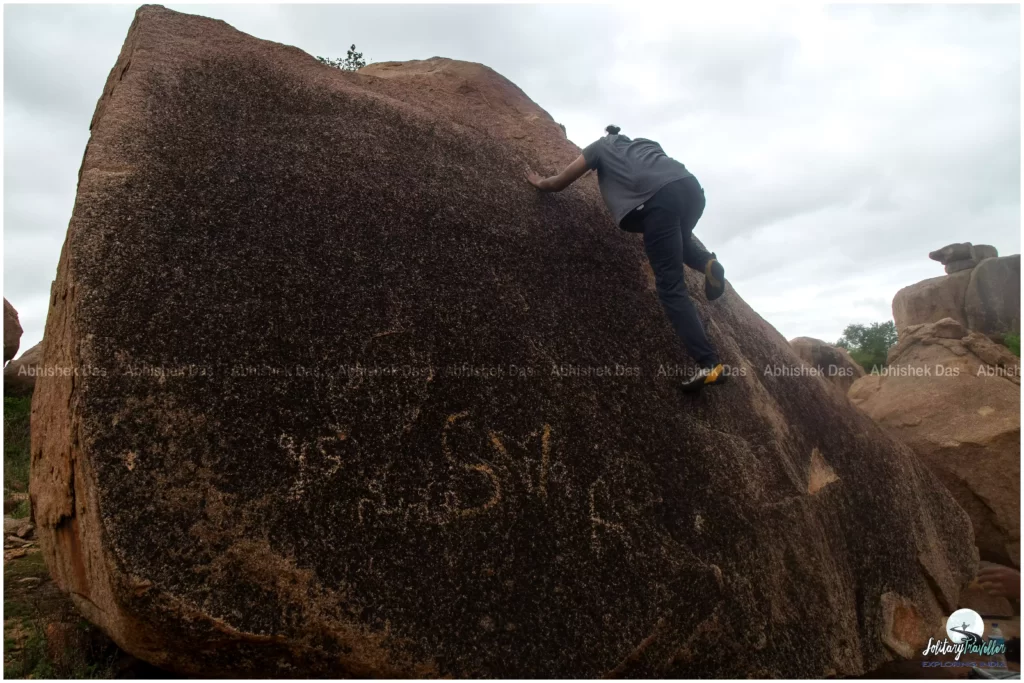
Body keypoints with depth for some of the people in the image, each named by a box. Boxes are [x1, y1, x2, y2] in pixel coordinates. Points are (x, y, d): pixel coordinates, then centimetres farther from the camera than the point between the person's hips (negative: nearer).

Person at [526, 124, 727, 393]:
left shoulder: (602, 145, 29)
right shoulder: (646, 142, 39)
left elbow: (560, 182, 32)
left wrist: (540, 183, 52)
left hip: (659, 197, -5)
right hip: (690, 187, 5)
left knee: (670, 286, -2)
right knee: (678, 239, 38)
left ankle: (709, 364, -11)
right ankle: (706, 262, 6)